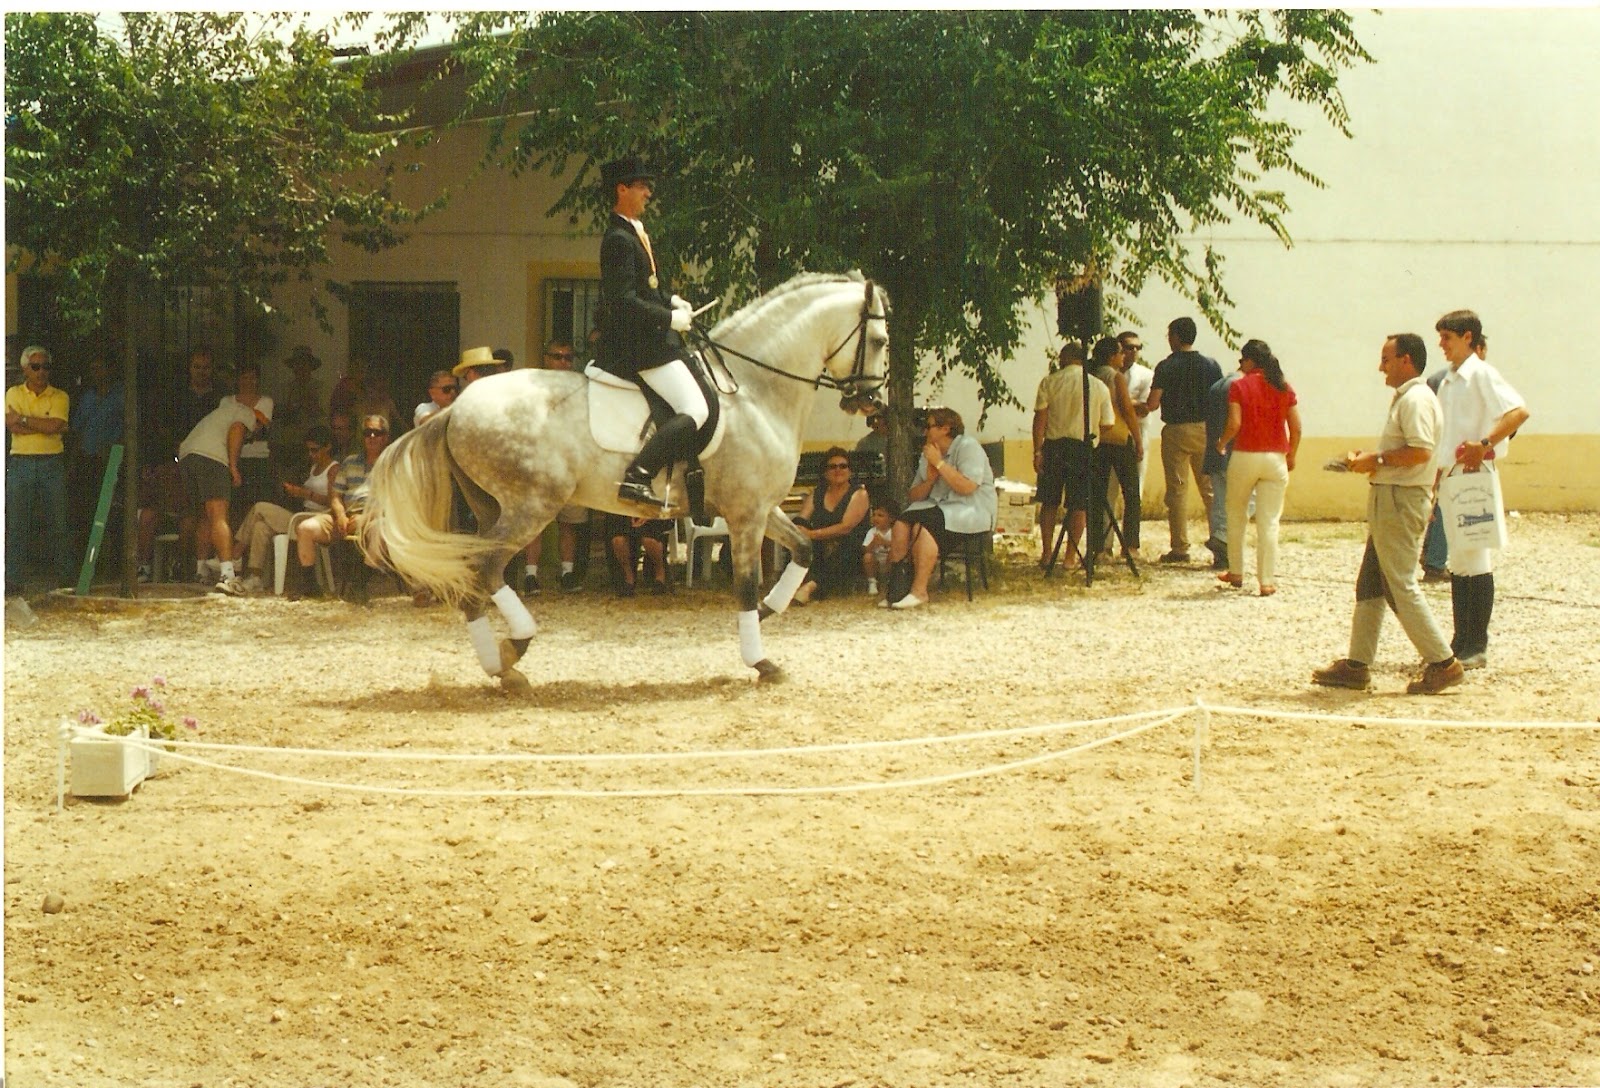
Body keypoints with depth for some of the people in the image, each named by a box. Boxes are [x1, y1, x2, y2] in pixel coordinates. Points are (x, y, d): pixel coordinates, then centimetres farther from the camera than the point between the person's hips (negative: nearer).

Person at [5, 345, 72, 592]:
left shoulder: (60, 397, 7)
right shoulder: (14, 394, 8)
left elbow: (54, 426, -11)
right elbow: (13, 426, -8)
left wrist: (23, 419, -6)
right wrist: (44, 426, -9)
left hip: (52, 463, 0)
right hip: (20, 462, 0)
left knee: (57, 523, 2)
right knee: (16, 524, -3)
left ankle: (64, 577, 8)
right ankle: (13, 580, -1)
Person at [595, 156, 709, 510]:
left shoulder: (636, 230, 15)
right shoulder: (619, 240, -17)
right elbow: (623, 301, -24)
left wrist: (672, 301, 10)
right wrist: (670, 318, -17)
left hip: (652, 339, 11)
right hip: (640, 345, -11)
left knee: (706, 400, 20)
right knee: (695, 411, -18)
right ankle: (636, 477, -27)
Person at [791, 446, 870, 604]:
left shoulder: (859, 494, 2)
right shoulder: (817, 493, 17)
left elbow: (846, 527, -13)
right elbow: (801, 520, 2)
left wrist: (812, 534, -24)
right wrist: (799, 530, -24)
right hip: (818, 551, 4)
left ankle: (812, 585, -55)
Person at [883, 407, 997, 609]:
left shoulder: (968, 446, -5)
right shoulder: (928, 454, 18)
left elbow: (967, 487, -20)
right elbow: (913, 496, 14)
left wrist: (939, 463, -15)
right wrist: (930, 480, -5)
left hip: (973, 510, -7)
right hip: (939, 506, 7)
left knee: (922, 523, -32)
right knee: (902, 521, -23)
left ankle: (920, 590, -32)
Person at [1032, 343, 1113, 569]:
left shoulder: (1049, 382, 0)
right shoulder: (1099, 387, 3)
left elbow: (1040, 418, -4)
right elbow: (1107, 425, 5)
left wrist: (1037, 451, -2)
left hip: (1054, 446, 0)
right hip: (1084, 448, 0)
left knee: (1049, 502, 11)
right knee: (1078, 505, 7)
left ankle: (1046, 554, 11)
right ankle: (1071, 556, 7)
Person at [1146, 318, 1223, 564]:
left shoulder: (1166, 366, -7)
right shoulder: (1211, 365, 3)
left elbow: (1153, 404, -13)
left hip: (1176, 431, -3)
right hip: (1205, 430, 3)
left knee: (1177, 490, 1)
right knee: (1210, 488, 8)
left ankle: (1180, 548, 0)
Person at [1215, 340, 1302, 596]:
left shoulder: (1239, 386, -5)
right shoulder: (1284, 388, 4)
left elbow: (1234, 424, -14)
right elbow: (1296, 428, 2)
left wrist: (1221, 443, 4)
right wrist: (1291, 455, 17)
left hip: (1245, 457, -2)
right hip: (1275, 459, 2)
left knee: (1236, 515, 17)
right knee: (1269, 521, 1)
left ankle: (1236, 573, 22)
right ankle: (1267, 581, -2)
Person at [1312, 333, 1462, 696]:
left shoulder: (1416, 399, -15)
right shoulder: (1404, 398, 19)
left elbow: (1421, 451, -26)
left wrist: (1377, 460, -17)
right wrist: (1366, 459, 12)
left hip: (1400, 500, -11)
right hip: (1387, 499, 11)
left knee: (1400, 585, -8)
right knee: (1369, 584, 12)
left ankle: (1443, 664, -4)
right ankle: (1357, 666, 15)